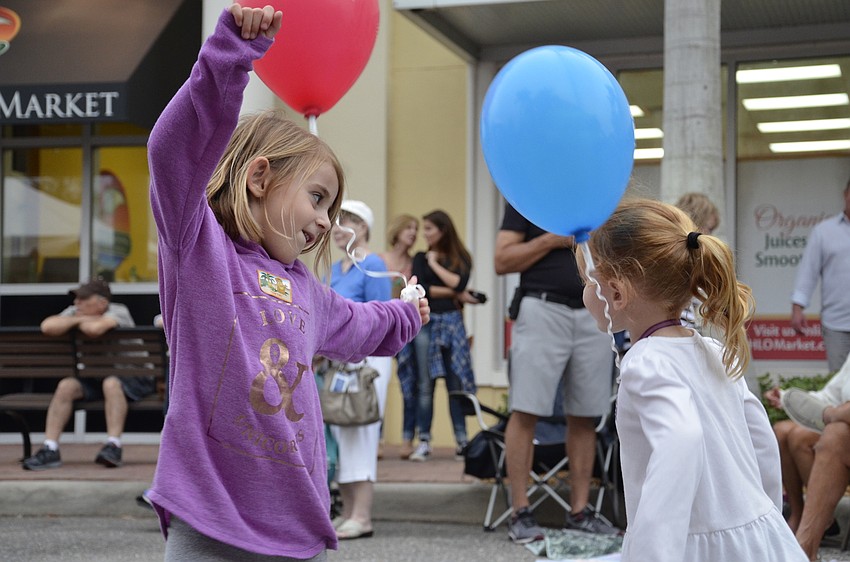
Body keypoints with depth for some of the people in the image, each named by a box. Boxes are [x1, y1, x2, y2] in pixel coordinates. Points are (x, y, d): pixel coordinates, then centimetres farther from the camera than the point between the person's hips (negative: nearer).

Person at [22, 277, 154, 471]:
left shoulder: (118, 312, -16)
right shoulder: (74, 312, 2)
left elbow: (95, 329, -38)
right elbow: (47, 326, -17)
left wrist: (79, 322, -15)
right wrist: (80, 320, -17)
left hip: (130, 377, -5)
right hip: (94, 377, 6)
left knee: (111, 384, -37)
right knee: (66, 386, -19)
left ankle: (113, 446, -36)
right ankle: (50, 450, -20)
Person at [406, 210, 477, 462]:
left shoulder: (461, 259, 8)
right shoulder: (421, 258, 9)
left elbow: (459, 283, -10)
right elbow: (420, 289, -5)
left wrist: (435, 264, -2)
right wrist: (454, 293, -4)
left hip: (452, 322, 0)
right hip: (425, 321, 0)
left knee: (456, 383, 0)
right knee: (425, 385, -1)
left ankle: (462, 441, 4)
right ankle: (424, 441, 1)